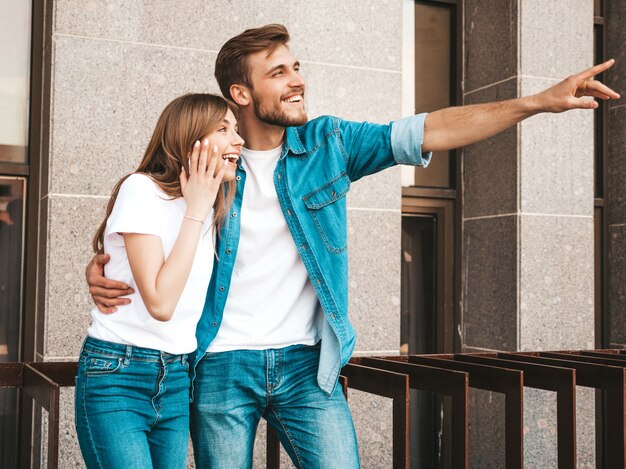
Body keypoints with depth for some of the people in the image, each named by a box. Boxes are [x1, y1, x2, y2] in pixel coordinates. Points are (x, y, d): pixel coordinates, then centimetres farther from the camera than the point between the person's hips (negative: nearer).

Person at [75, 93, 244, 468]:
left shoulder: (212, 207, 9)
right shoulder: (142, 189, -13)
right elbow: (160, 302, -22)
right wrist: (195, 209, -17)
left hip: (177, 381, 7)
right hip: (117, 379, -7)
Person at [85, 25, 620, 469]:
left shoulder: (328, 143, -1)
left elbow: (427, 132, -8)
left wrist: (540, 101, -14)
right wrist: (98, 269, -10)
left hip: (305, 364, 1)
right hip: (222, 368, 0)